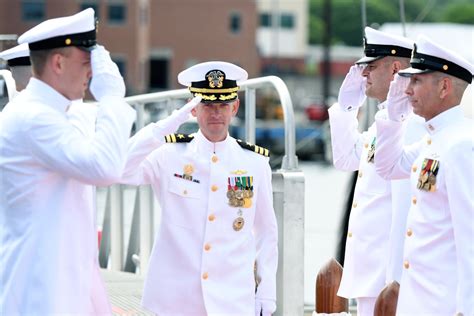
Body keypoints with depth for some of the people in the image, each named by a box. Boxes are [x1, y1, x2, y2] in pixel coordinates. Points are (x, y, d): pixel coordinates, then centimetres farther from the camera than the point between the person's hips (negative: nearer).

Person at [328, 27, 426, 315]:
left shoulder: (410, 123, -17)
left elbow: (407, 207, -22)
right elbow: (347, 159, 30)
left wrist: (396, 280, -23)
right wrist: (347, 107, 20)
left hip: (387, 270, -10)